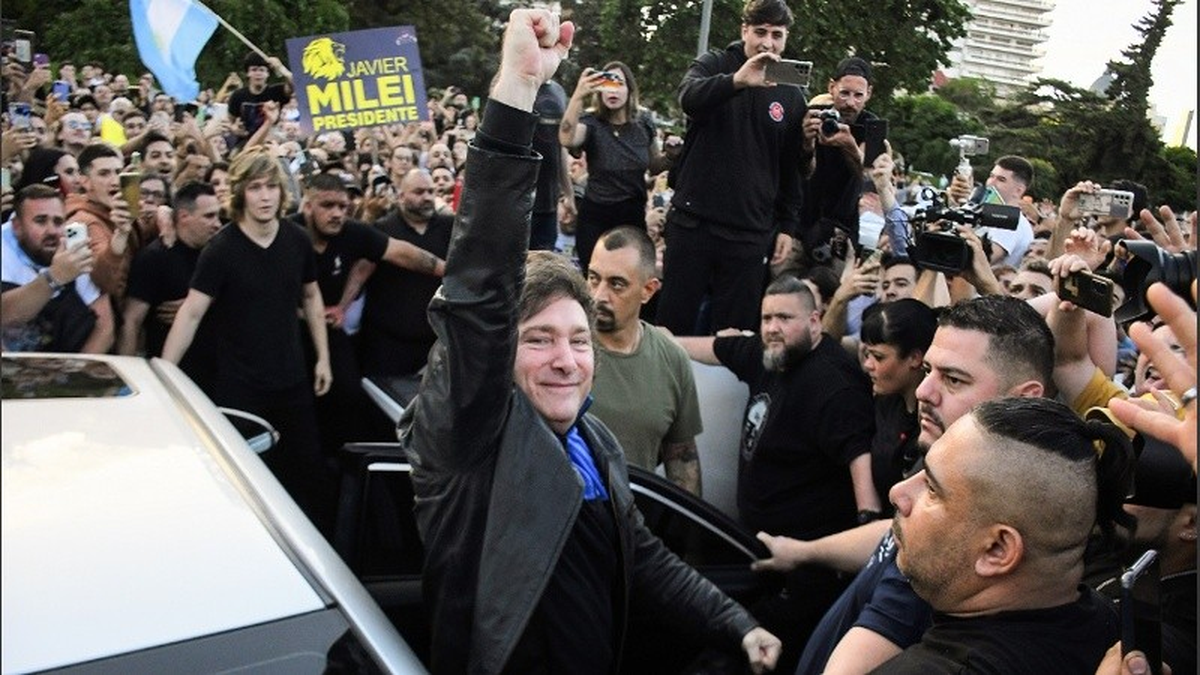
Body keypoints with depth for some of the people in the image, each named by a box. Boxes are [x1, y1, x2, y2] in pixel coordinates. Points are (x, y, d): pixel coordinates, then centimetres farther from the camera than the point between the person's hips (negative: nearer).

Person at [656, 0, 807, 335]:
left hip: (750, 231, 2)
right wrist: (737, 81, -38)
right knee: (674, 321, 3)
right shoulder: (713, 65, 3)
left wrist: (787, 226, 10)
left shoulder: (792, 97, 10)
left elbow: (792, 168, 16)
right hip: (693, 219, -1)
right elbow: (689, 98, -20)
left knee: (734, 329, 1)